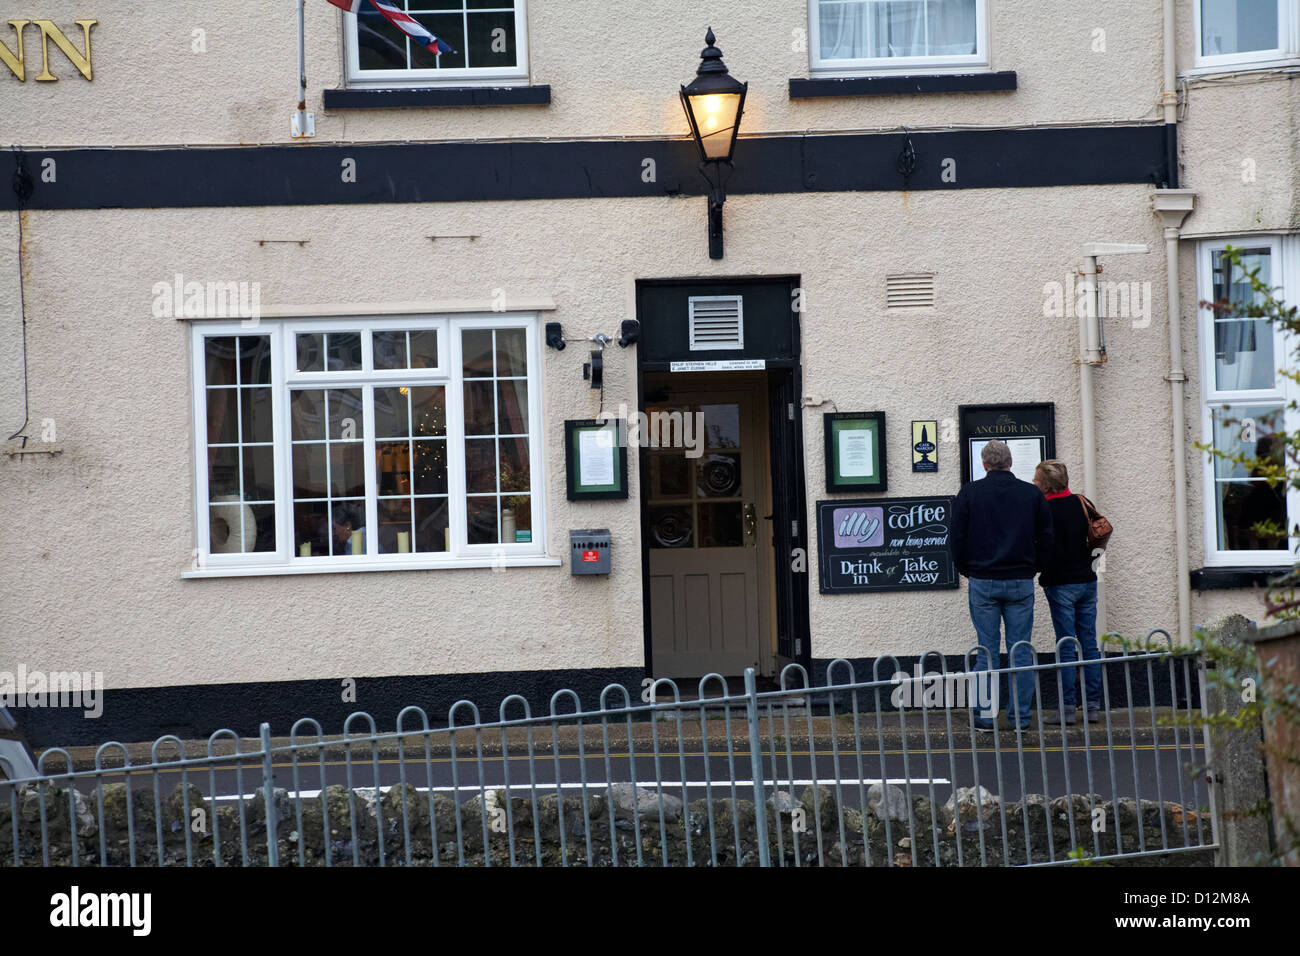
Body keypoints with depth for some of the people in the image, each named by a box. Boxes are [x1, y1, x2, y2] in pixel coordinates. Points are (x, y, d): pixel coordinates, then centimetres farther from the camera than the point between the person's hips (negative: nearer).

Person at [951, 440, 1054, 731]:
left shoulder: (969, 493, -2)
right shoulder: (1032, 494, 3)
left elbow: (958, 539, 0)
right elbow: (1046, 539, 5)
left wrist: (967, 572, 13)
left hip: (982, 583, -1)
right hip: (1021, 582, 1)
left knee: (987, 650, 3)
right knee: (1021, 650, 5)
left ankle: (985, 717, 4)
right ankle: (1020, 717, 6)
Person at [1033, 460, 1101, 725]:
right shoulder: (1081, 503, 6)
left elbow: (1052, 551, -15)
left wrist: (1044, 575, 0)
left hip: (1061, 584, -5)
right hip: (1087, 581, 5)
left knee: (1066, 646, -3)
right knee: (1089, 644, 7)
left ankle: (1068, 707, -3)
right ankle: (1093, 705, 9)